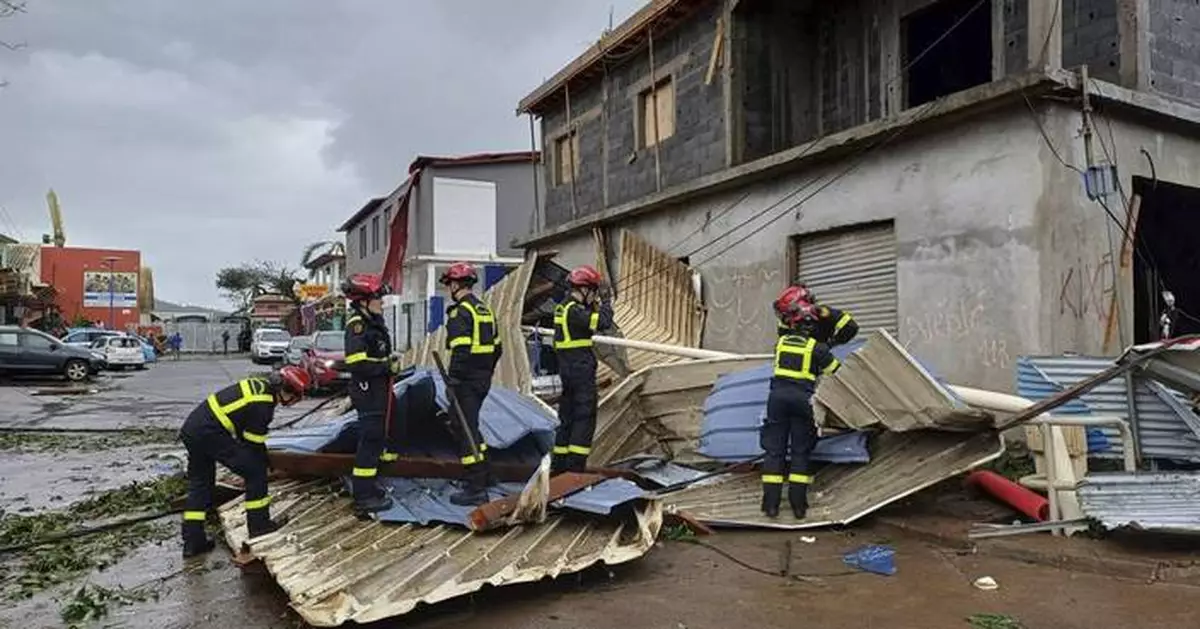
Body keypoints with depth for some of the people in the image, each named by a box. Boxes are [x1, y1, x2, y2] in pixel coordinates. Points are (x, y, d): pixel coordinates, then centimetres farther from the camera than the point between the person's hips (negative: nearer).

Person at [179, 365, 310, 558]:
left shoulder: (261, 385, 11)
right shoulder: (262, 405, -16)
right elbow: (253, 443, -8)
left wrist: (263, 457, 27)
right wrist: (263, 463, 8)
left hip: (191, 428, 10)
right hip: (210, 432, -10)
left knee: (199, 483, 18)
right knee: (255, 470, -1)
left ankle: (192, 541, 22)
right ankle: (259, 524, 8)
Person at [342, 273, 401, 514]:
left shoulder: (374, 322, 12)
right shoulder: (357, 325, -18)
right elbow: (356, 363, -26)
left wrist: (389, 361, 9)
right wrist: (388, 367, -18)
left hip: (379, 390, 10)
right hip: (367, 392, -10)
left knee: (377, 437, 18)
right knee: (370, 440, -6)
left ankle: (367, 486, 32)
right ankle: (363, 497, 1)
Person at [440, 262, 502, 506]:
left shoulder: (460, 312, -14)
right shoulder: (485, 309, 15)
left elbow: (461, 350, -23)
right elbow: (497, 347, 19)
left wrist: (453, 380, -19)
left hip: (467, 380, -9)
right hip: (483, 379, 9)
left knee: (466, 430, -4)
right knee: (470, 425, 22)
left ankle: (476, 488, -3)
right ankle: (485, 475, 30)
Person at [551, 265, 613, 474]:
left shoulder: (562, 307, 14)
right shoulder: (574, 310, -17)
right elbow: (603, 321, -24)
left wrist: (595, 305, 10)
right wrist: (605, 304, -6)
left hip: (566, 368, 10)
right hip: (581, 369, -10)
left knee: (567, 417, 15)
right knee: (585, 417, -4)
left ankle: (559, 464, 20)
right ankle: (575, 465, -4)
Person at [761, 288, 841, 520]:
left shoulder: (781, 342, 9)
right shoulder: (817, 347, 0)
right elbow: (836, 372, 7)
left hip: (778, 395, 2)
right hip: (802, 399, -2)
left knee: (774, 450, 6)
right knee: (800, 452, 7)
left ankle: (771, 504, 4)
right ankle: (798, 504, 5)